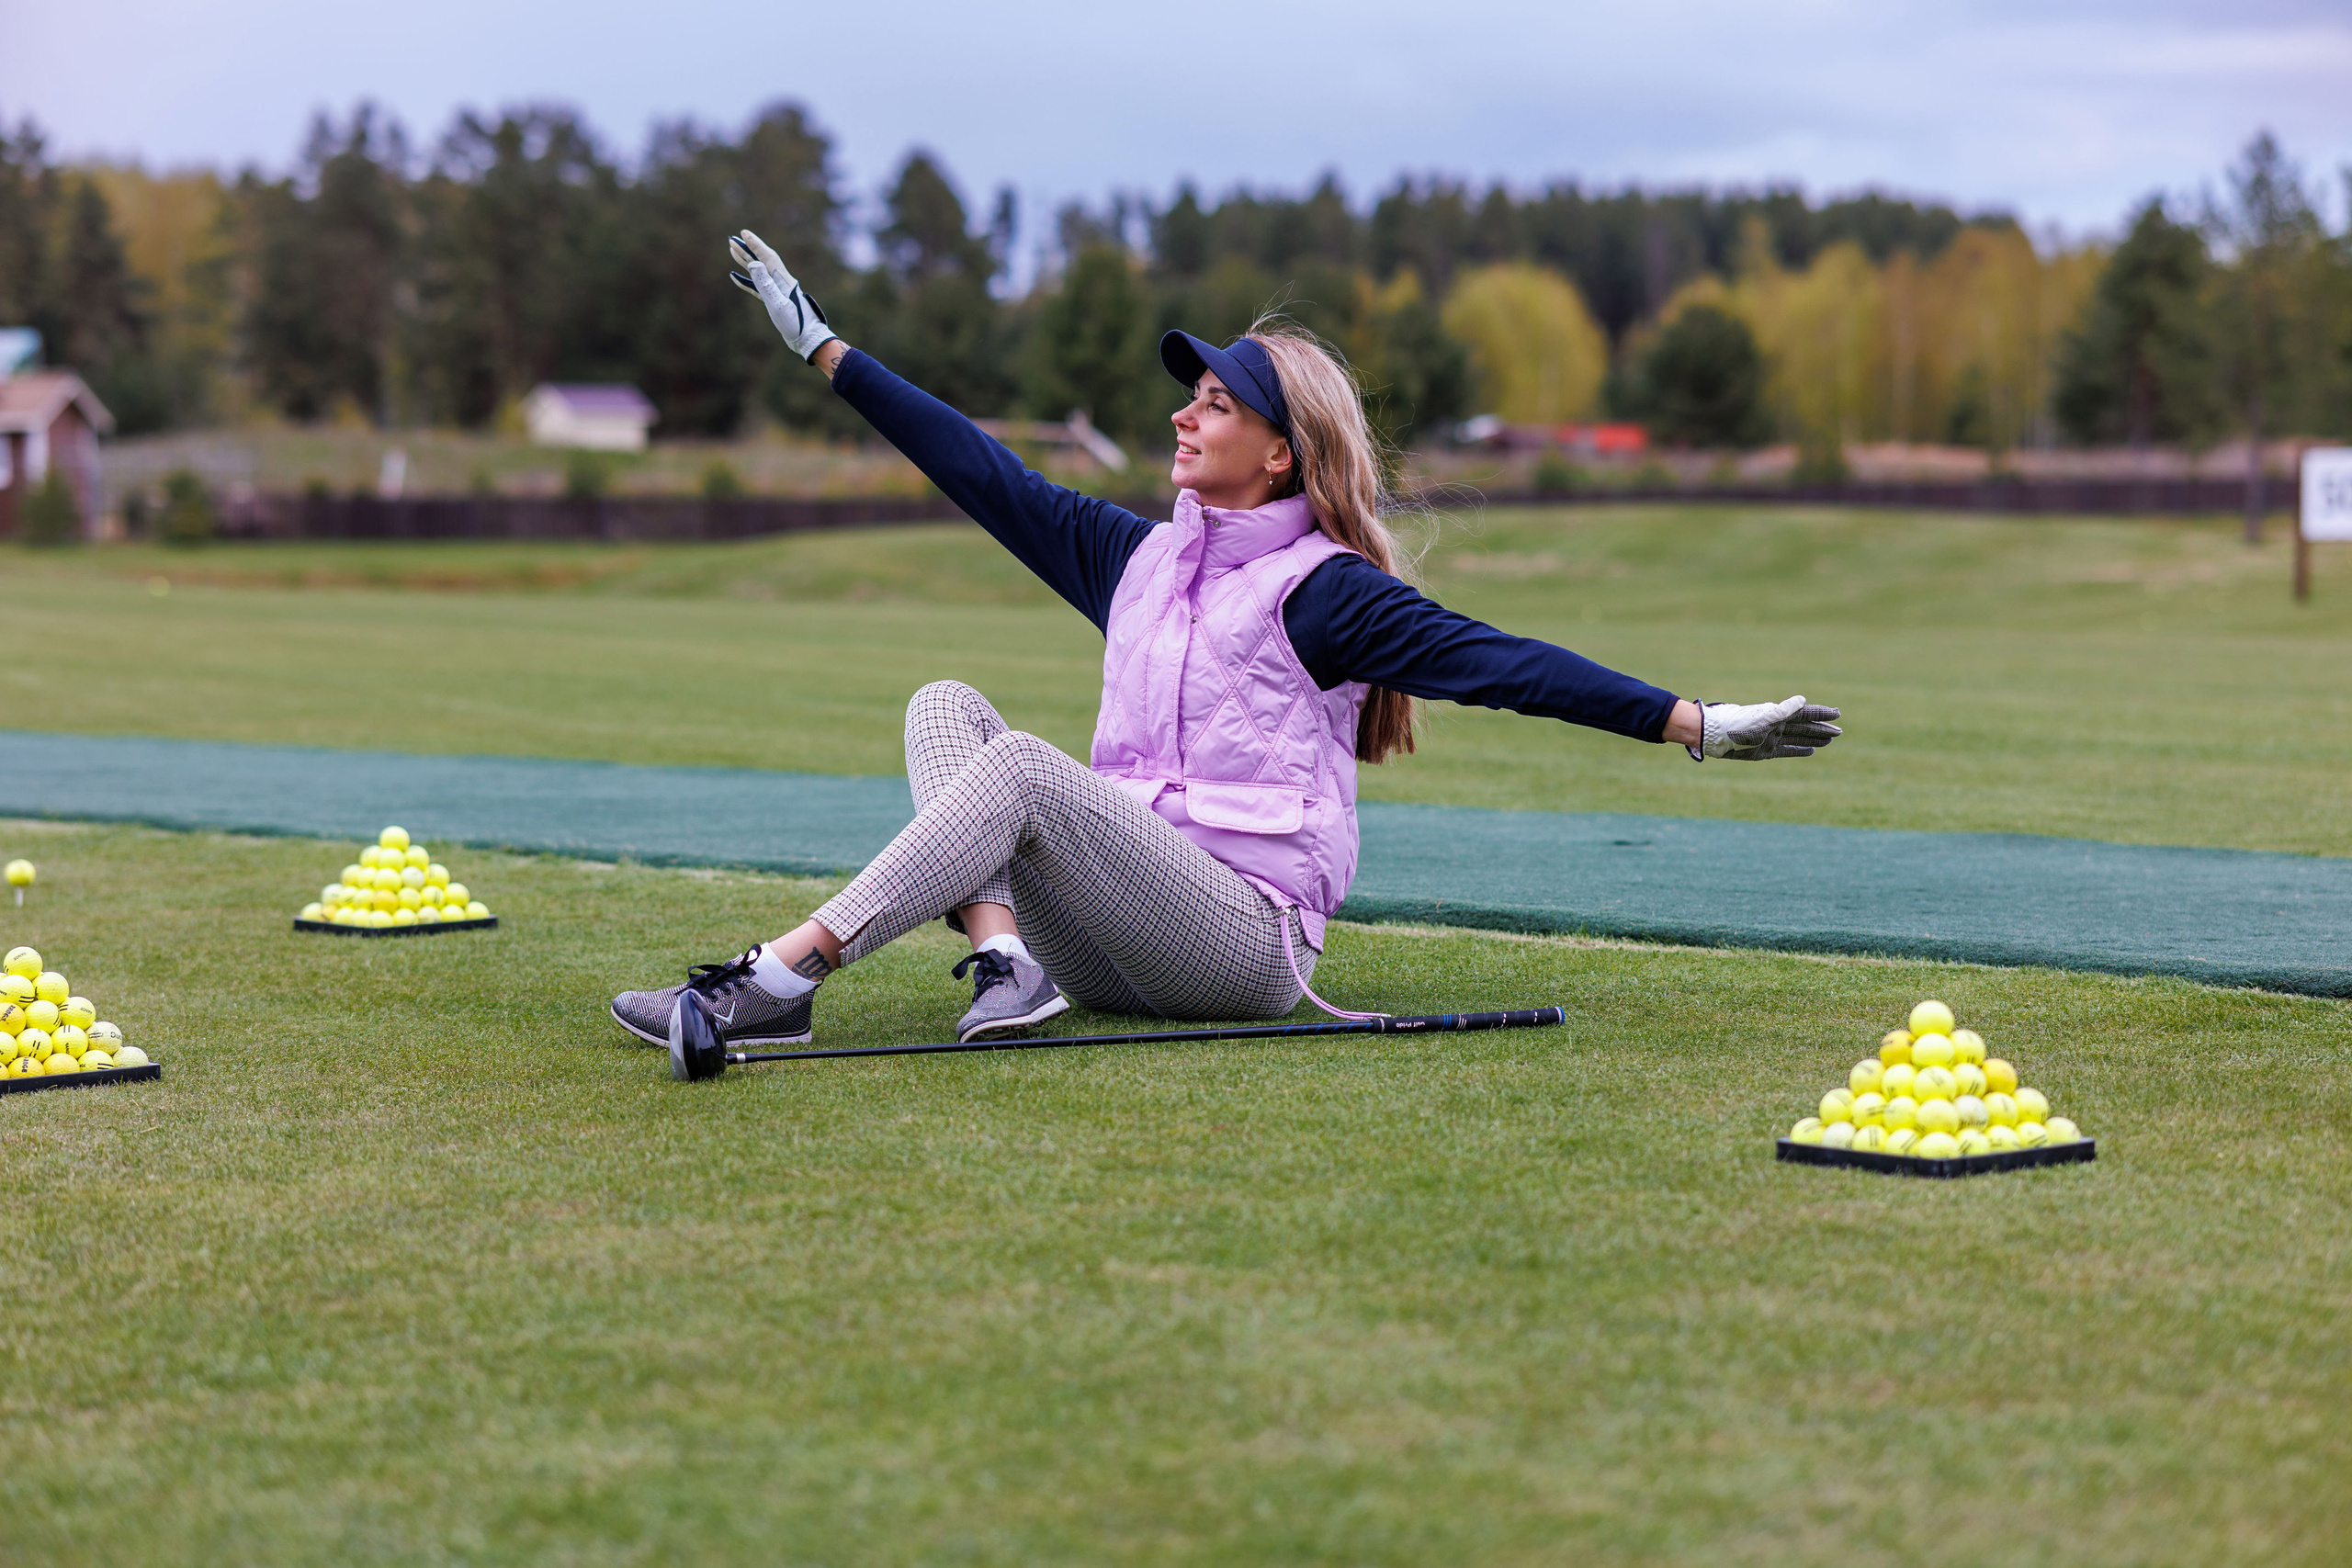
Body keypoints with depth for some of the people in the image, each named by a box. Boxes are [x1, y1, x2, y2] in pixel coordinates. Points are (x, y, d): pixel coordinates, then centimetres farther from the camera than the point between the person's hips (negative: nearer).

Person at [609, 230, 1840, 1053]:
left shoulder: (1324, 591, -2)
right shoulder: (1137, 559, 17)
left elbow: (1495, 661, -11)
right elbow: (983, 475, 22)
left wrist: (1692, 723, -22)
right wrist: (822, 348, 25)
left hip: (1249, 938, -7)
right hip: (1117, 951, 7)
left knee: (1024, 763, -25)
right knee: (945, 706, -5)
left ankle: (780, 980, -33)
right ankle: (1004, 961, -27)